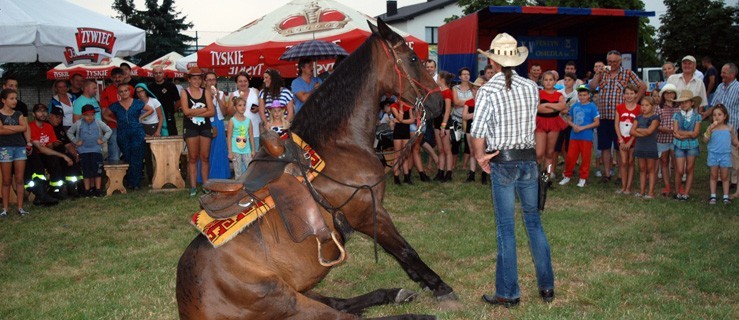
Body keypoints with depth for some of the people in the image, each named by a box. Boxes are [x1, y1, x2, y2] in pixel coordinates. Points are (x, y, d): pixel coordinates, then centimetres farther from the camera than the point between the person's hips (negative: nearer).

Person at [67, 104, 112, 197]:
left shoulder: (98, 123, 0)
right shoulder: (78, 124, 1)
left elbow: (109, 131, 7)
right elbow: (69, 132, 12)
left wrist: (103, 140, -1)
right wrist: (75, 141, 3)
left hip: (96, 150, 0)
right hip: (83, 150, 1)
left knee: (97, 170, -4)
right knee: (86, 171, 2)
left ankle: (98, 189, 3)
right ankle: (87, 190, 8)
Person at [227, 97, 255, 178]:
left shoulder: (248, 120, 6)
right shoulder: (232, 121, -4)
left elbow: (251, 136, 10)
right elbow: (229, 137, -4)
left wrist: (253, 150, 9)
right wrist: (230, 152, -7)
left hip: (247, 150, 3)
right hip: (236, 150, -3)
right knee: (238, 173, 2)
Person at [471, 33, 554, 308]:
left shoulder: (487, 91, -13)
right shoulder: (532, 88, 1)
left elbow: (477, 131, -19)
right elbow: (530, 121, 9)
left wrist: (480, 156, -4)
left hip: (502, 163, -4)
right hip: (529, 158, 4)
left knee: (506, 228, 3)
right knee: (534, 221, 16)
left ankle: (508, 293, 11)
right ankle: (547, 286, 23)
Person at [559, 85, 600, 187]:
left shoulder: (592, 107, -4)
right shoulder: (574, 106, 7)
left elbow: (596, 122, -6)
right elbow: (569, 119, 14)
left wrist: (582, 128, -14)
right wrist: (574, 125, -9)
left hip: (586, 137, -3)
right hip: (574, 136, 3)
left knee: (585, 158, 3)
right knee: (570, 157, 3)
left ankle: (583, 178, 15)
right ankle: (567, 176, 17)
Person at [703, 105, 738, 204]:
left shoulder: (729, 128, 1)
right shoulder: (711, 128, -4)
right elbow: (705, 140, -15)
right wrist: (710, 129, -25)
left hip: (725, 155, 0)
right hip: (713, 154, 0)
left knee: (725, 177, 7)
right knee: (714, 176, 8)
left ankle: (726, 196, 14)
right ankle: (713, 196, 15)